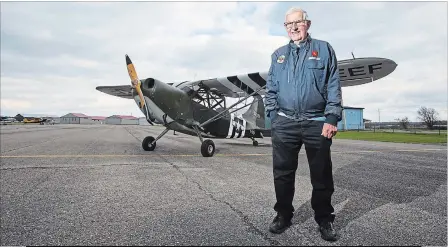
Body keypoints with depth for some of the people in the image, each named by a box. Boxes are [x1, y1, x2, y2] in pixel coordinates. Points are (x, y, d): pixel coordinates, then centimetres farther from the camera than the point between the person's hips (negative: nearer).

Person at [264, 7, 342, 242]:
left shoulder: (324, 49, 7)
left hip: (317, 123, -2)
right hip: (284, 123, 2)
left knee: (321, 174, 6)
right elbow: (271, 89, 14)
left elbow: (334, 87, 1)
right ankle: (283, 214, 24)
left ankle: (324, 218, 23)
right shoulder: (278, 54, 15)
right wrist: (274, 117, 3)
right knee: (282, 172, 7)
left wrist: (331, 119, -9)